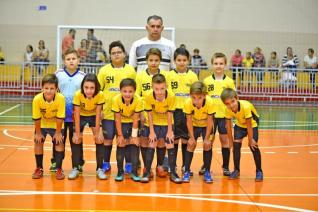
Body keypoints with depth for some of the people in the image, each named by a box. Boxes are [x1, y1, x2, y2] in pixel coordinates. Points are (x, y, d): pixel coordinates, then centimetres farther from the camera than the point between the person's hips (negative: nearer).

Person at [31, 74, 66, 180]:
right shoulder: (37, 99, -32)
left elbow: (60, 118, -25)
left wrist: (58, 132, -17)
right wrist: (38, 133, -12)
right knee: (38, 142, -3)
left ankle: (59, 169, 8)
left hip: (56, 125, -1)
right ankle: (39, 168, 14)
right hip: (42, 124, 1)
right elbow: (36, 118, -20)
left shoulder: (61, 98, -35)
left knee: (59, 143, -7)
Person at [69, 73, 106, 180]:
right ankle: (75, 169, 4)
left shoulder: (100, 95, -30)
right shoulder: (78, 95, -32)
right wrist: (77, 133, -21)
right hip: (81, 116, 0)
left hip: (94, 116, 0)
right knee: (76, 140, -9)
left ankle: (99, 169, 2)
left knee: (99, 140, -10)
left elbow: (98, 114, -21)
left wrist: (97, 132, -19)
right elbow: (77, 115, -23)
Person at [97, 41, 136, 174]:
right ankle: (106, 164, 20)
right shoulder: (104, 70, 3)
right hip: (108, 112, 0)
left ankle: (128, 164, 17)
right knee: (107, 138, 7)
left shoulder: (131, 70, 4)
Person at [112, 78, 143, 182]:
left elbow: (135, 119, -20)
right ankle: (120, 172, 6)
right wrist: (120, 135, -16)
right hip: (122, 123, 0)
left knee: (134, 144, -6)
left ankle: (134, 172, 3)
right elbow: (117, 119, -19)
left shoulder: (138, 100, -31)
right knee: (121, 145, -5)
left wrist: (134, 135, -16)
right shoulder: (116, 99, -29)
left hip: (133, 123, 0)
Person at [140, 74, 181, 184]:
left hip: (166, 123, 0)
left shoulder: (171, 96, -27)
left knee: (170, 145, -3)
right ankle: (147, 172, 4)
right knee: (152, 145, -5)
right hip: (154, 123, 0)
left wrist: (169, 131, -12)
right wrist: (151, 132, -13)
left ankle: (173, 173, 6)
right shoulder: (148, 97, -26)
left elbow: (169, 115, -16)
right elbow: (150, 115, -16)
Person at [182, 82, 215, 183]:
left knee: (207, 145, -9)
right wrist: (192, 137, -16)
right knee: (191, 144, -7)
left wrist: (207, 138, -19)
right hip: (194, 125, 1)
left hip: (206, 125, -1)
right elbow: (189, 121, -20)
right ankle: (186, 172, 1)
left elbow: (210, 121, -23)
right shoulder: (188, 103, -33)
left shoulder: (209, 102, -36)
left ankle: (207, 172, 3)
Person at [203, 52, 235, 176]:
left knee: (225, 140, 6)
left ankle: (226, 167, 15)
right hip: (210, 115, 0)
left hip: (224, 115, 0)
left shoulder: (229, 82, 1)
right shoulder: (206, 81, 3)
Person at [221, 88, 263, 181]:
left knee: (254, 146, -12)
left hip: (252, 124, -4)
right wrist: (231, 141, -8)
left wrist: (250, 140, -21)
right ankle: (236, 170, 9)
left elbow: (249, 125, -30)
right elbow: (228, 126, -13)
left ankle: (259, 171, 5)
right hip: (239, 125, 4)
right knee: (236, 145, -6)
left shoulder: (246, 107, -39)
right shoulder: (228, 110, -25)